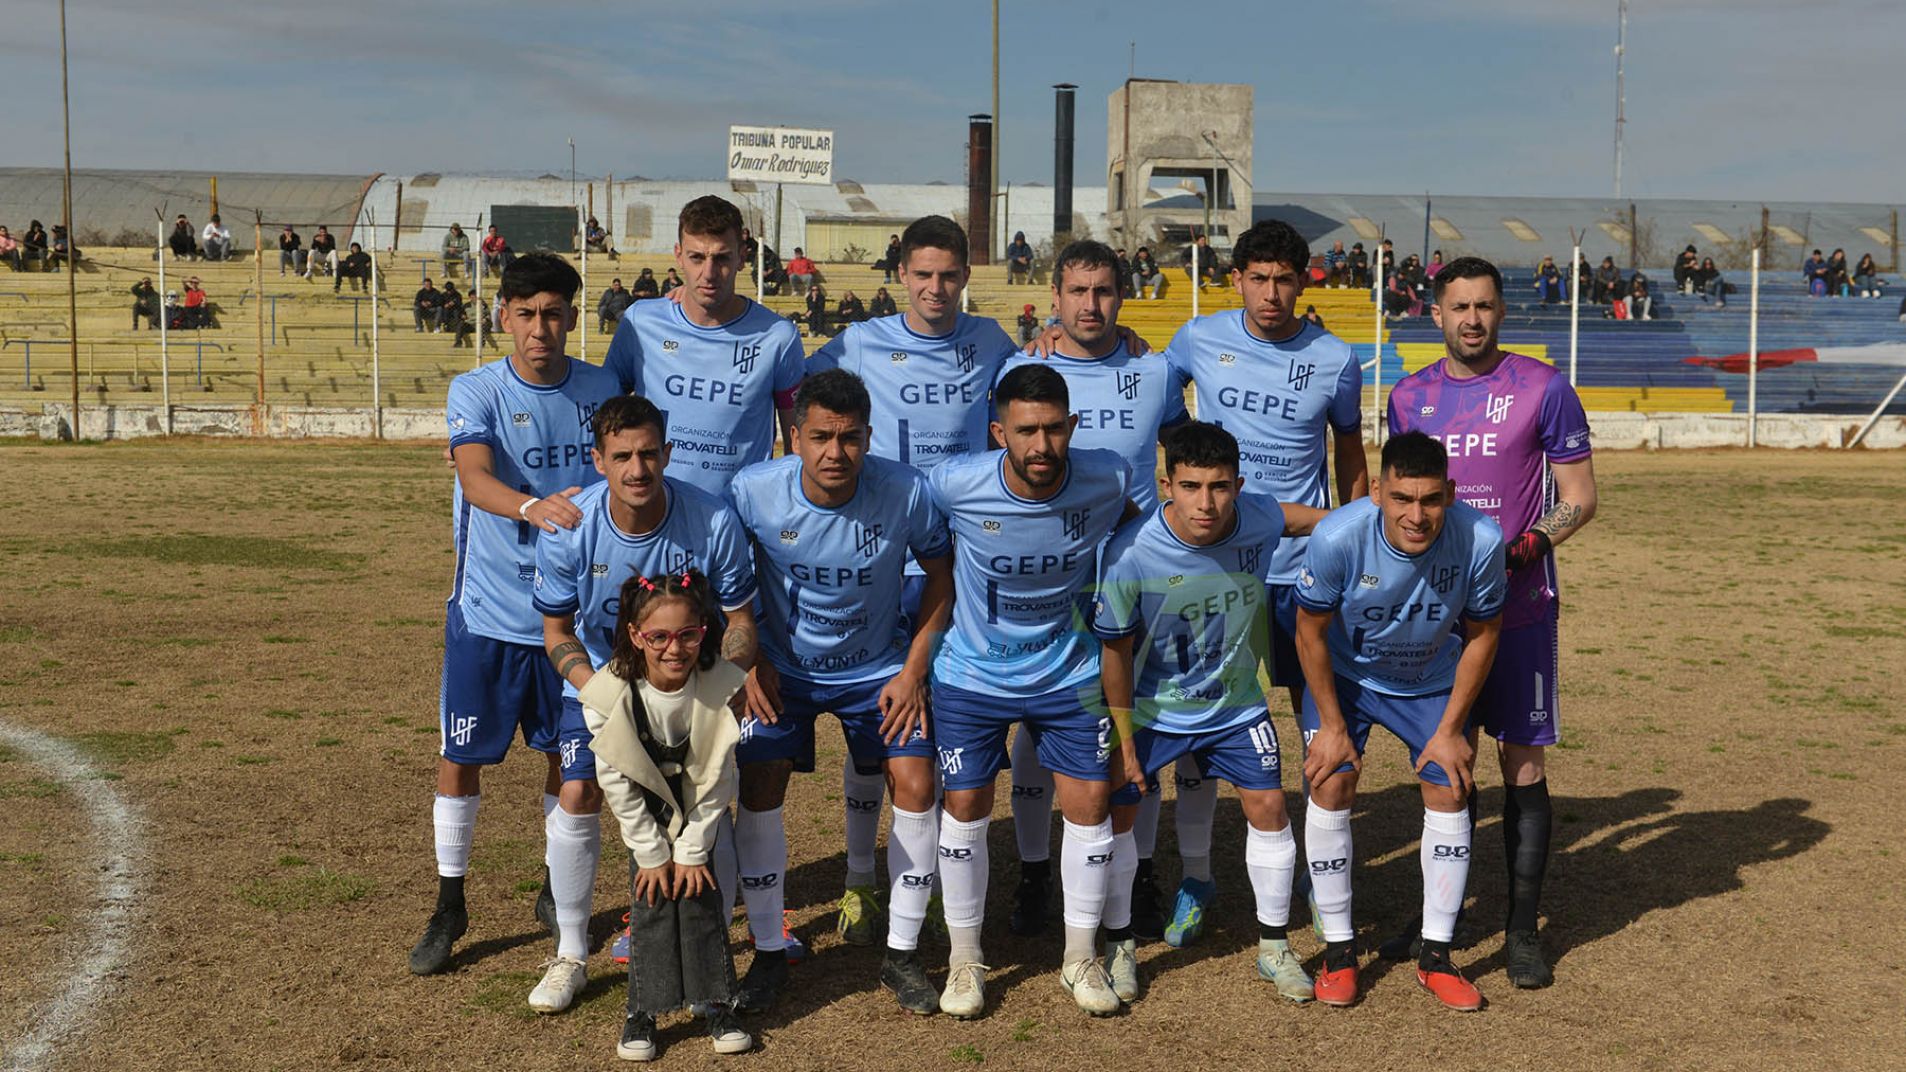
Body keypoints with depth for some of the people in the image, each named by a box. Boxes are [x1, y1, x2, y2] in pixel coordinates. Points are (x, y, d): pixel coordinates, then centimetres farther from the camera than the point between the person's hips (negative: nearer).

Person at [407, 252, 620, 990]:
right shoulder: (476, 392, -9)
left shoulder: (600, 391, 0)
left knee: (570, 761, 12)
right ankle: (449, 907, 25)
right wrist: (532, 506, -48)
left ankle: (560, 897, 33)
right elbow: (474, 479, -27)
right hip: (488, 610, -2)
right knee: (460, 760, 6)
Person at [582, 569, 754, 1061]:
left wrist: (692, 851, -14)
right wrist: (652, 854, -13)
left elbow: (718, 778, -18)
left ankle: (718, 1006, 3)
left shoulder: (721, 687, -28)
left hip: (700, 807, 0)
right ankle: (642, 1011, -1)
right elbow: (617, 783, -18)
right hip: (646, 810, 0)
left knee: (699, 893, -7)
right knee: (651, 897, -9)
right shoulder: (610, 696, -29)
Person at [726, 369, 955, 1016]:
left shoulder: (905, 492, -24)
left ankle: (902, 955, 5)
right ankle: (769, 954, 9)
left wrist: (915, 668, -10)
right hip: (783, 665, 0)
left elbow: (942, 569, -7)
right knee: (758, 789, -9)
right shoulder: (754, 490, -22)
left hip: (878, 666, 0)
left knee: (915, 786, -11)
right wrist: (752, 661, -6)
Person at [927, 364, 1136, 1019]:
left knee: (1089, 804, 1)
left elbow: (1133, 529, 7)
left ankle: (1081, 958, 21)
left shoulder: (1107, 479, -19)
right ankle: (965, 959, 22)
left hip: (1071, 675, 1)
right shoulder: (956, 485, -23)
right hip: (972, 675, -1)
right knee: (965, 806, 2)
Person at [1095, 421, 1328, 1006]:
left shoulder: (1258, 524, -20)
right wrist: (1123, 739, -10)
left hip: (1235, 704, 2)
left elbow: (1322, 518, 6)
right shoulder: (1131, 552, -28)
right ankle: (1120, 944, 20)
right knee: (1117, 810, -2)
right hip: (1150, 709, -2)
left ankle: (1274, 946, 21)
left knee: (1268, 807, 1)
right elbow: (1114, 649, -15)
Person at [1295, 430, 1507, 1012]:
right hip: (1345, 675, -1)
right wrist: (1333, 726, -12)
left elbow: (1481, 635, -12)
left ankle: (1436, 956, 10)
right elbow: (1311, 633, -18)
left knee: (1449, 795, -4)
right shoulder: (1337, 537, -36)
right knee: (1331, 788, -11)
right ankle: (1338, 951, 5)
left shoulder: (1480, 541, -31)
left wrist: (1450, 729, -8)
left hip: (1432, 681, 2)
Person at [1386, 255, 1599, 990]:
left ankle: (1523, 929, 8)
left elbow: (1579, 499, -1)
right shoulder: (1409, 397, 9)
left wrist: (1522, 549, -16)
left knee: (1524, 763, -1)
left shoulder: (1543, 390, -2)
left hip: (1518, 605, -3)